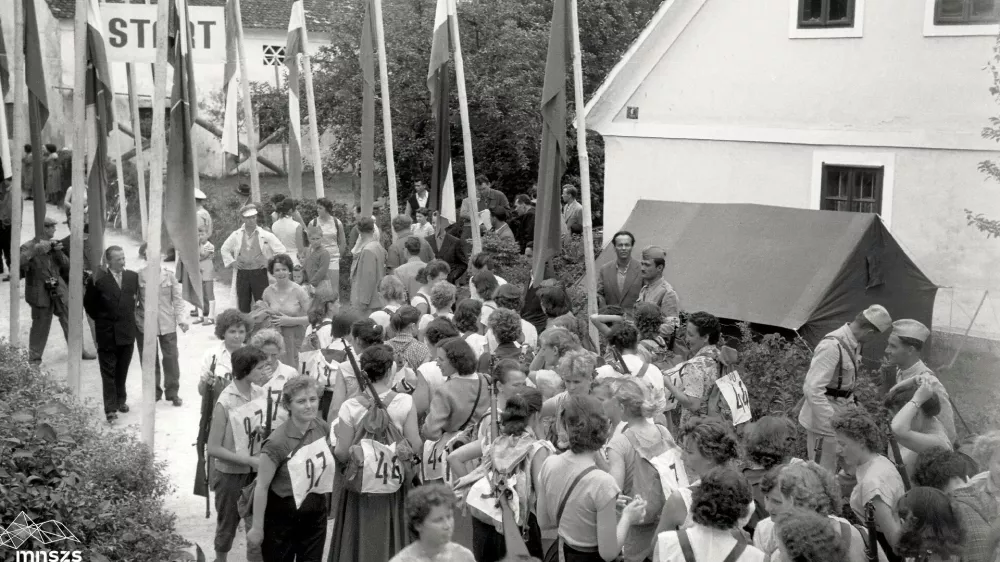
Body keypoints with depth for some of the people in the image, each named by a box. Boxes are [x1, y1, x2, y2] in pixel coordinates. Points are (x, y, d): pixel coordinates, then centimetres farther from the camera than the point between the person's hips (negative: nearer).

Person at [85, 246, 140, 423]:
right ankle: (110, 408, 2)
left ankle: (120, 400, 30)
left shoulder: (133, 277, 2)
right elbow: (89, 304, 2)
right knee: (108, 372, 1)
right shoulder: (99, 281, -10)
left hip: (128, 331, 4)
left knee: (122, 370, 14)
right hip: (107, 334, -4)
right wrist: (100, 320, 3)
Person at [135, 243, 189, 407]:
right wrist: (135, 319, -7)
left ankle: (172, 392, 17)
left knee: (171, 358, 3)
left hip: (167, 324, 1)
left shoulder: (168, 275, -1)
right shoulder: (137, 276, -4)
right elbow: (132, 301, 2)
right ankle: (154, 392, 23)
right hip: (145, 324, -1)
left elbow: (177, 299, 1)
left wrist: (182, 318, -7)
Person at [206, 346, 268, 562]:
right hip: (230, 474, -3)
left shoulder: (261, 394, -6)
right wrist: (250, 460, -22)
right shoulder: (225, 403, -22)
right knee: (227, 527, 17)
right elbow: (213, 449, -19)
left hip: (256, 472, 4)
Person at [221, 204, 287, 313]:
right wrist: (231, 262, 10)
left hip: (260, 274, -2)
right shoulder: (236, 235, 5)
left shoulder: (266, 235, -3)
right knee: (243, 306, 6)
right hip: (242, 274, 2)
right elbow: (225, 249, 20)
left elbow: (280, 250, 2)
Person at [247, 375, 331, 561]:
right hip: (282, 515, -5)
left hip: (316, 512, 5)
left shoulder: (322, 427, -6)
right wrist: (257, 528, -12)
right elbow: (262, 487, -17)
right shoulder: (277, 443, -23)